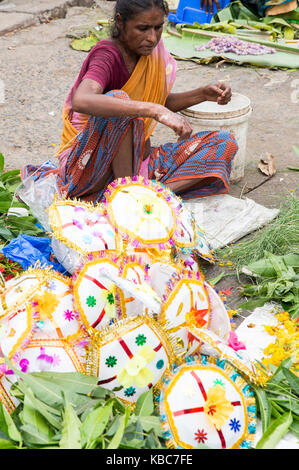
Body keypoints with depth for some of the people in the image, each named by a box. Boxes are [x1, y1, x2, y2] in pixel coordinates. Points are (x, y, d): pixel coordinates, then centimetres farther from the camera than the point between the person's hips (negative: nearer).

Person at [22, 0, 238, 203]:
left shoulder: (151, 50, 2)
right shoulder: (107, 55, -19)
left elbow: (161, 103, 15)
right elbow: (81, 100, -42)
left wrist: (203, 94, -2)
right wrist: (155, 110, -47)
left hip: (134, 157, 7)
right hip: (91, 163, -7)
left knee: (225, 142, -7)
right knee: (118, 99, -35)